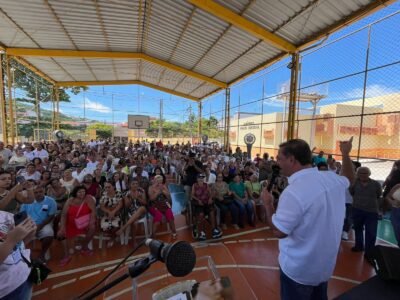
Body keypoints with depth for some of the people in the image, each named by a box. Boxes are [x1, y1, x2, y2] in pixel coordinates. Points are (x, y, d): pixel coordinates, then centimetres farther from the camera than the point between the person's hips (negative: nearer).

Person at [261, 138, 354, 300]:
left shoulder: (293, 191, -32)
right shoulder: (332, 178, -9)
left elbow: (279, 231, -25)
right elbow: (349, 178, 16)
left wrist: (268, 203, -15)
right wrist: (346, 154, 22)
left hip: (299, 269, -6)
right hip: (326, 263, 7)